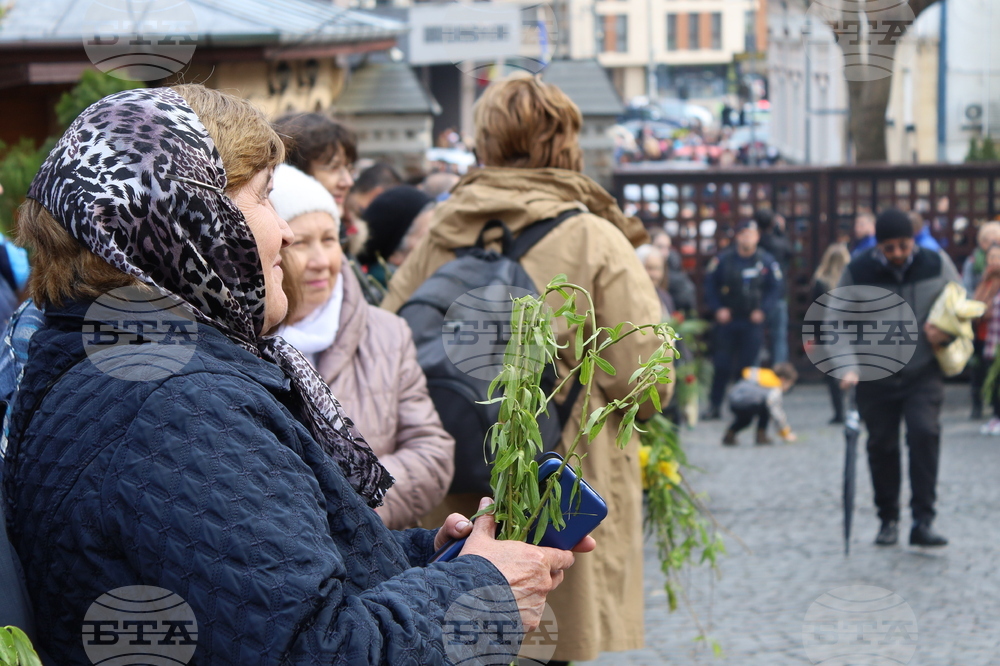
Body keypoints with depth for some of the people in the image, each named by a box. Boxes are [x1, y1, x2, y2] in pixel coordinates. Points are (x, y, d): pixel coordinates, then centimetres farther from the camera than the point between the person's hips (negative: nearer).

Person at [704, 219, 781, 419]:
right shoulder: (723, 260, -2)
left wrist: (762, 309, -9)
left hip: (752, 322, 0)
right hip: (726, 319, 0)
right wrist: (717, 309, -8)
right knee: (722, 365, -1)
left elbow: (774, 288, 3)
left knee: (747, 365, 1)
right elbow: (710, 285, 2)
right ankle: (714, 405, 9)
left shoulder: (767, 262, -1)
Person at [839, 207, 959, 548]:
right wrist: (847, 367, -15)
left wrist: (946, 334, -12)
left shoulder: (936, 266, -3)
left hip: (924, 375, 0)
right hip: (875, 377, 1)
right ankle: (888, 520, 22)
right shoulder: (857, 273, -6)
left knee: (924, 433, -18)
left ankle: (923, 522, -15)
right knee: (881, 446, 5)